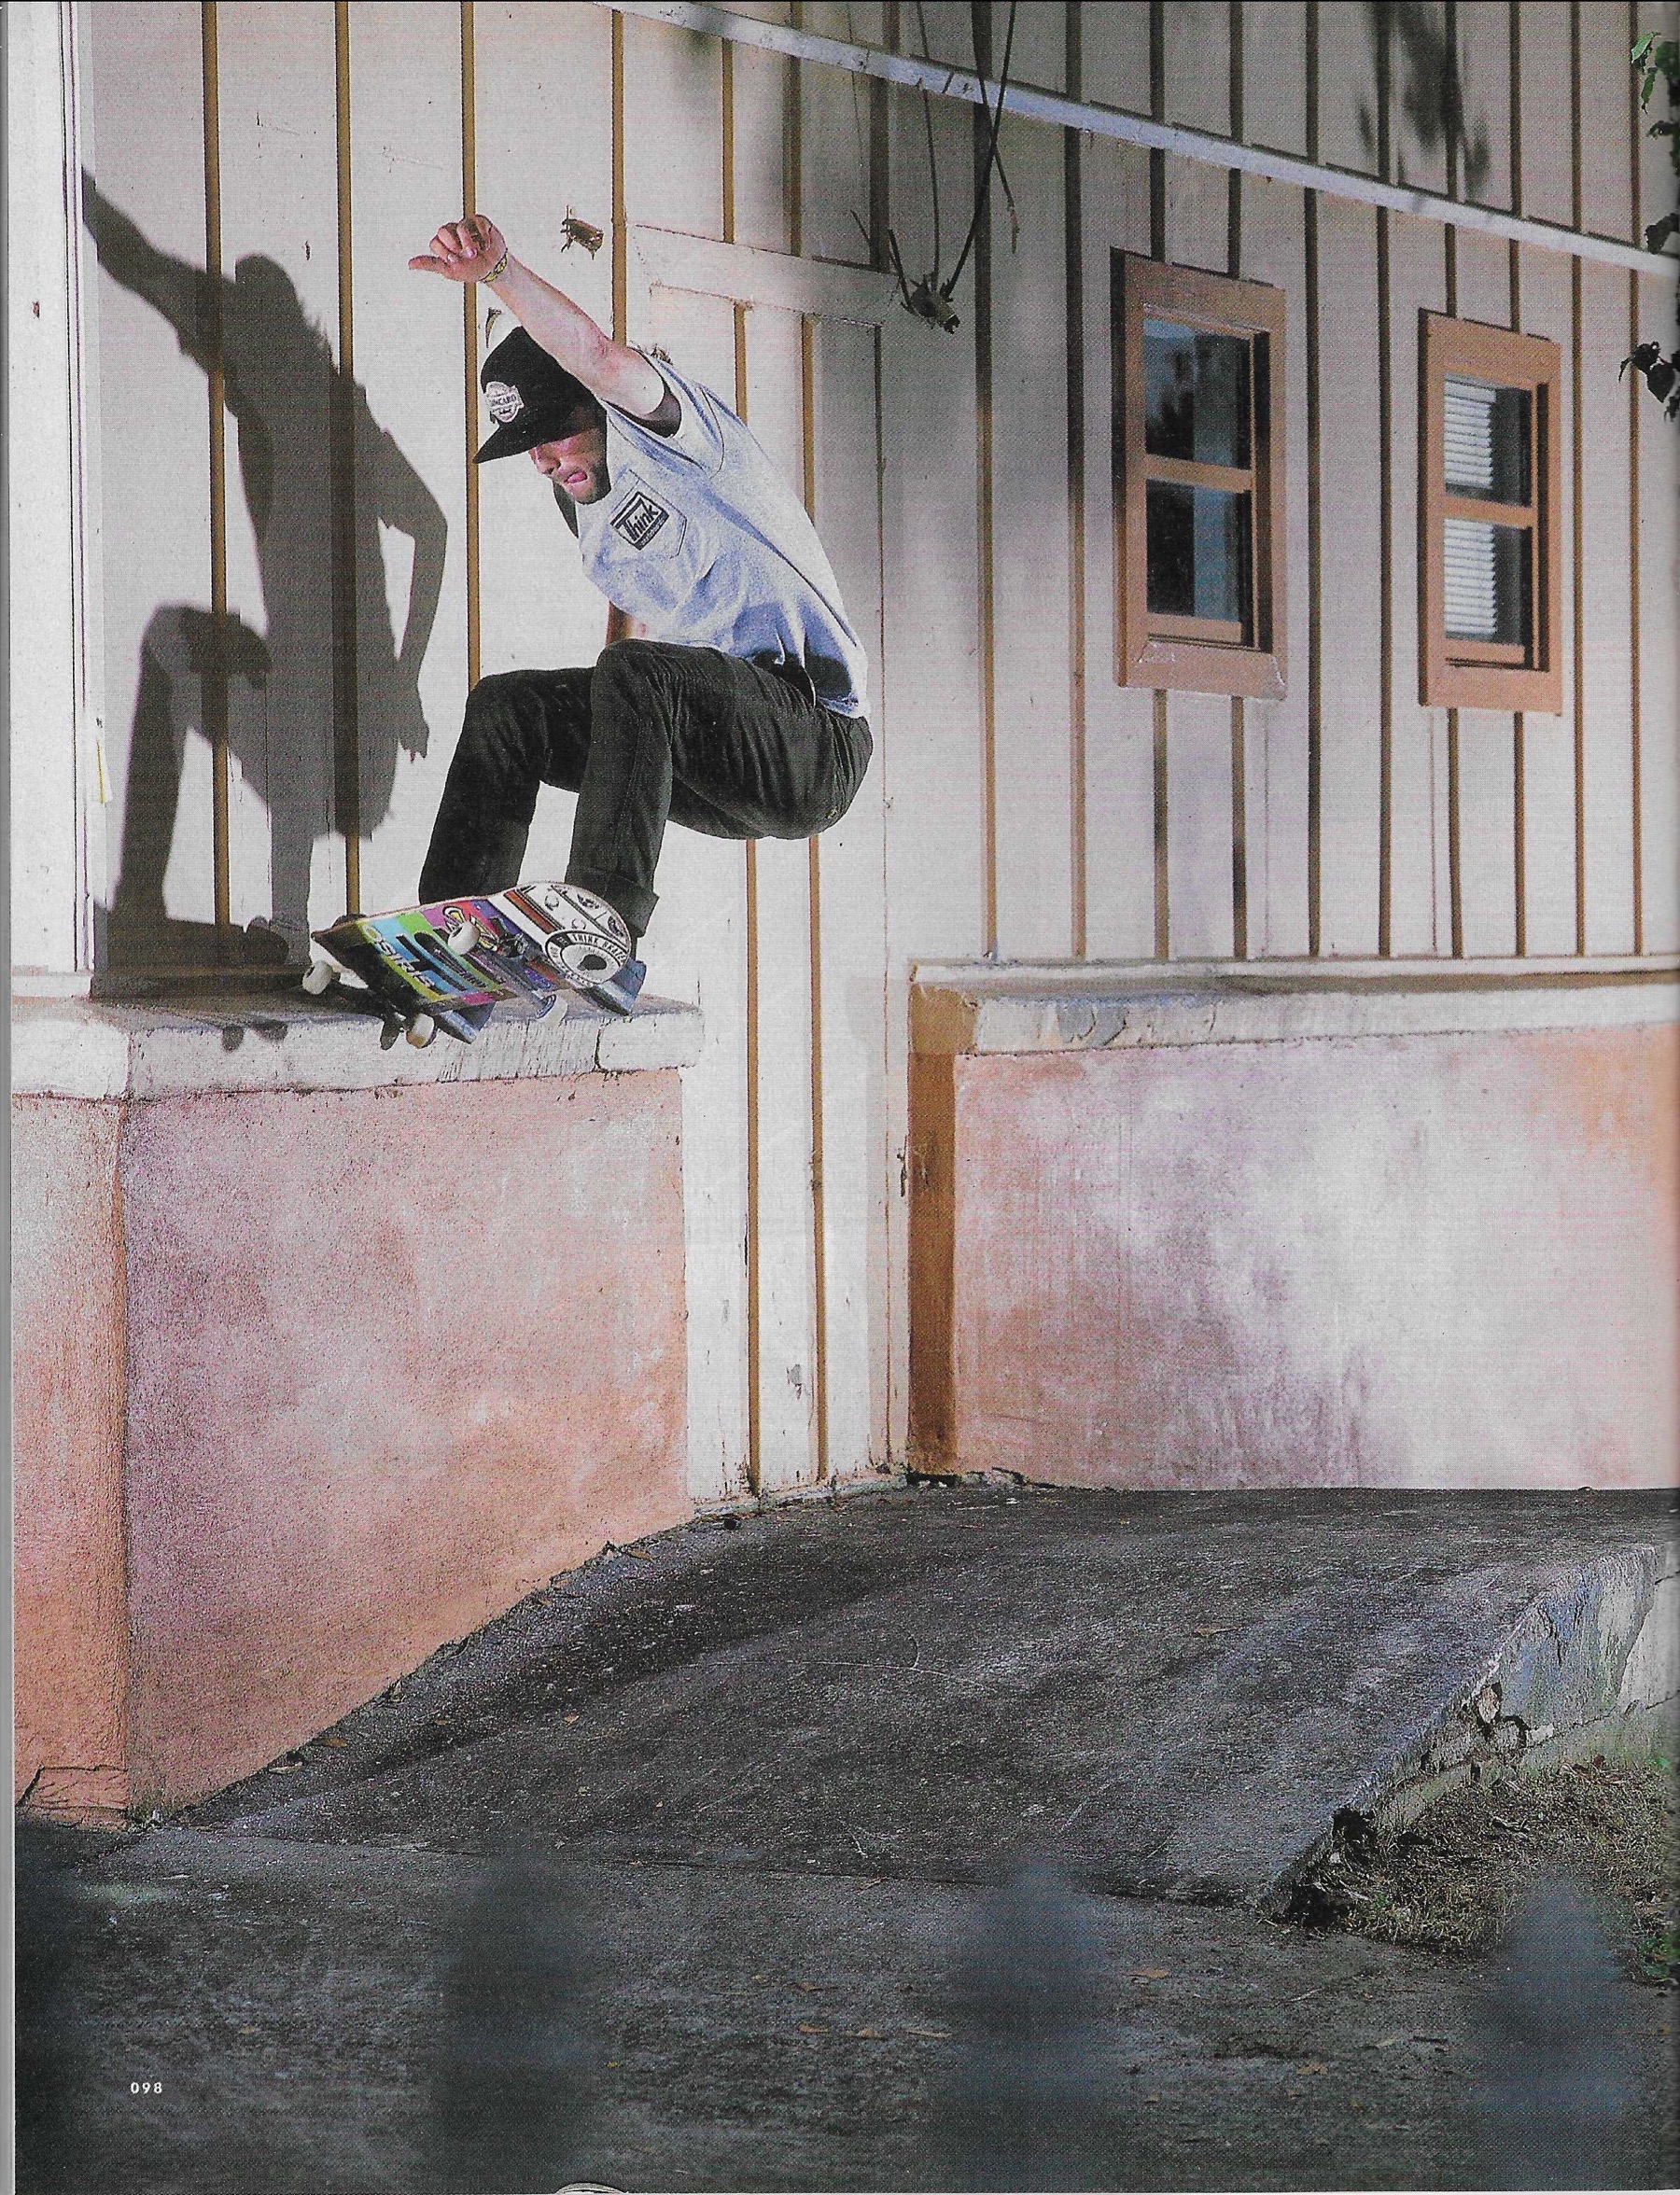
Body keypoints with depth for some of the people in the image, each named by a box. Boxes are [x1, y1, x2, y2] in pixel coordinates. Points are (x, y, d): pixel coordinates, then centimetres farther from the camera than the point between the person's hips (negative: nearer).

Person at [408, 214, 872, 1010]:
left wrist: (500, 273, -42)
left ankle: (605, 934, -40)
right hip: (726, 769, 9)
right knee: (504, 704, 3)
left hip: (817, 746, -9)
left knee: (635, 672, -34)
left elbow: (605, 361, -30)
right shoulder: (585, 506, 18)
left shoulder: (667, 431, -7)